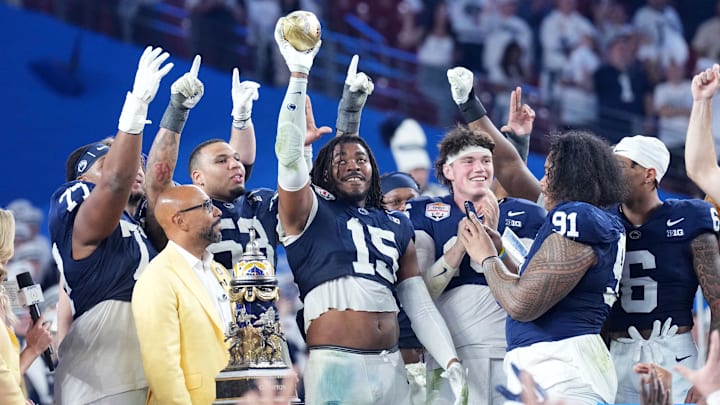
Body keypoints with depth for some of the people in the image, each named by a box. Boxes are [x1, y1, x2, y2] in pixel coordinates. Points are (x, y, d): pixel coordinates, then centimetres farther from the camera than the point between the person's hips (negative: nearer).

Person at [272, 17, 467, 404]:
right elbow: (289, 155, -11)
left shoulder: (397, 225, 18)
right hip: (335, 366, -5)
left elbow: (420, 305, 16)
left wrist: (452, 364, 3)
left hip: (392, 366, 5)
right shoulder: (311, 211, 5)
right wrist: (299, 74, -15)